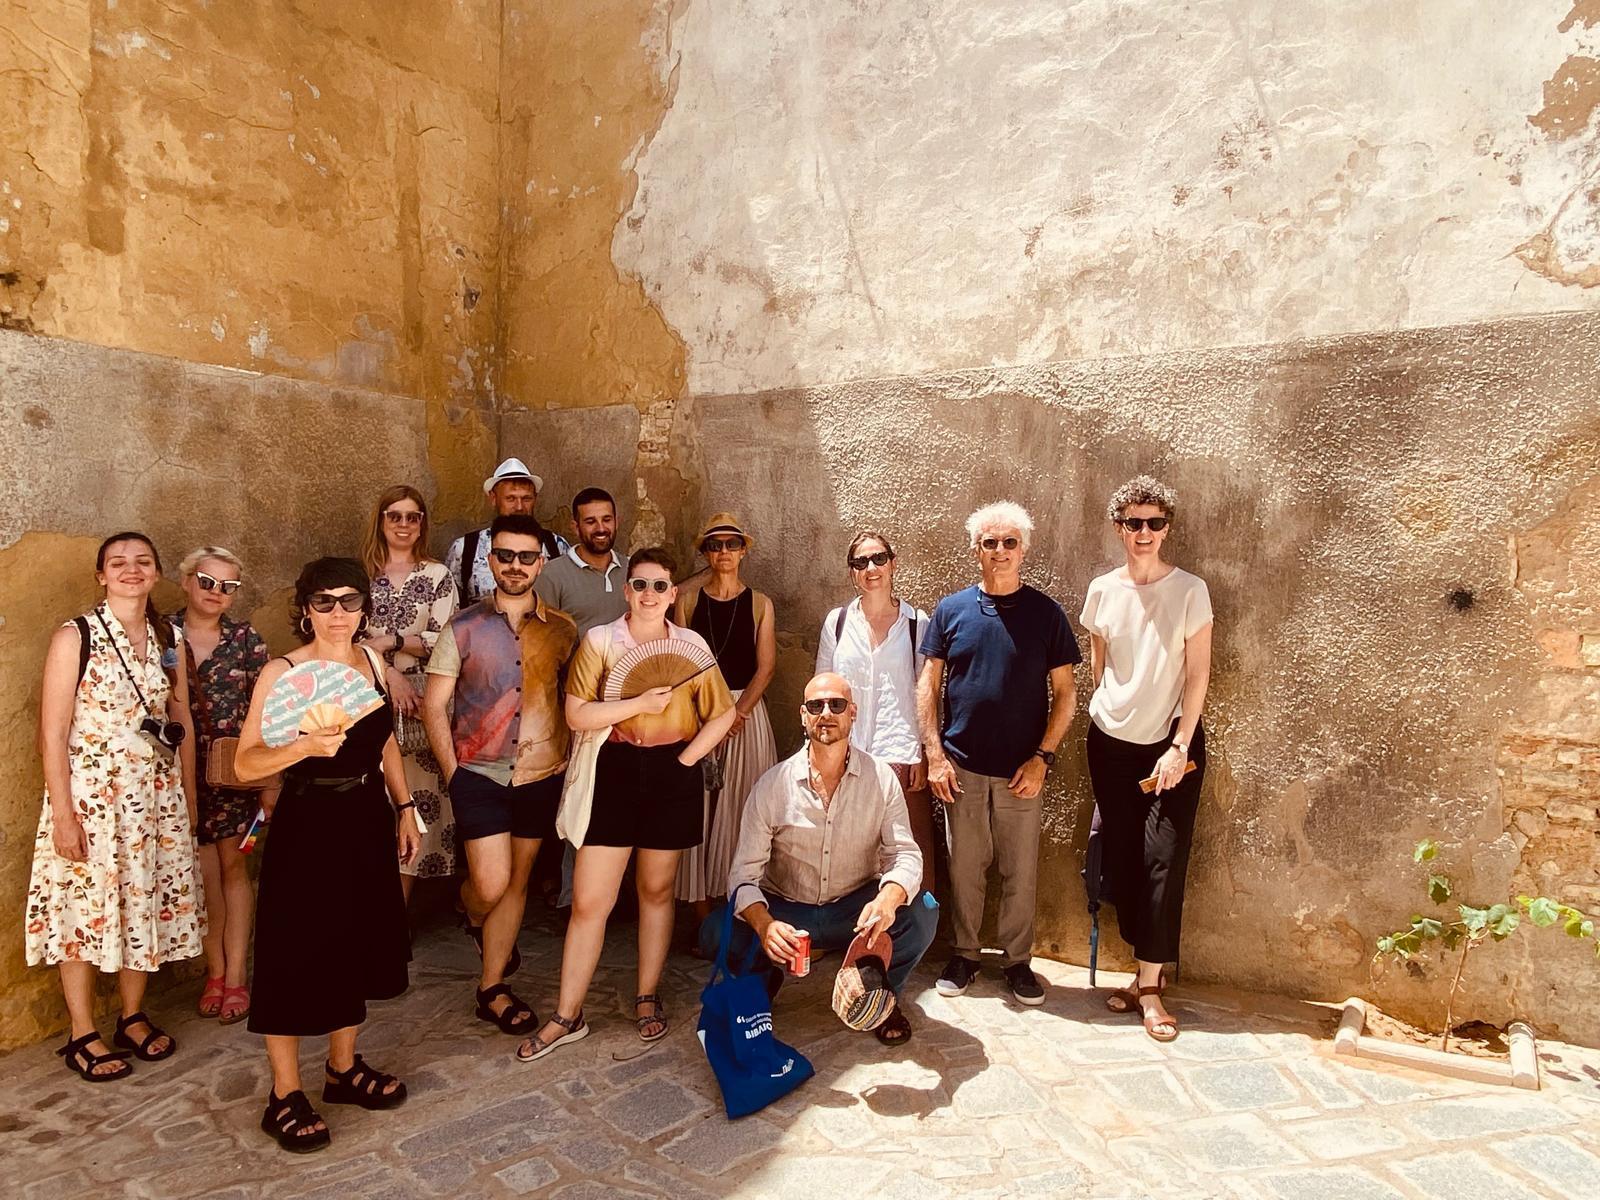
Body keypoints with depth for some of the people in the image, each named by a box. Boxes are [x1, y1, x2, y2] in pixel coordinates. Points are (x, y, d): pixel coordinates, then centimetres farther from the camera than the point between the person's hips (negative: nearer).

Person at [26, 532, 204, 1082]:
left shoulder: (167, 638, 6)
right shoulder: (75, 638, -9)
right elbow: (52, 734, -10)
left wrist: (188, 801, 9)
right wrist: (63, 814, -14)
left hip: (156, 794, 5)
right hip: (91, 792, -4)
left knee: (146, 904, 12)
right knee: (86, 906, 5)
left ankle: (133, 1019, 29)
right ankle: (82, 1036, 21)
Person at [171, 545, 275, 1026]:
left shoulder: (246, 639, -1)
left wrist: (270, 780, -1)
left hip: (235, 768, 0)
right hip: (183, 770, 1)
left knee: (232, 864, 5)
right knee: (204, 871, 6)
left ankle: (235, 977, 14)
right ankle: (215, 970, 22)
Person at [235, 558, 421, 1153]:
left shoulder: (374, 663, 3)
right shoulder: (281, 673, -12)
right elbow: (245, 764, -16)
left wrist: (405, 807, 12)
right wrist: (304, 747, -34)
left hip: (367, 822, 6)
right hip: (306, 826, -5)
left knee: (357, 946, 16)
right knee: (295, 956, 3)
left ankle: (344, 1069, 34)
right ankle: (285, 1098, 20)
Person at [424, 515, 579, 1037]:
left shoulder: (562, 629, 1)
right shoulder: (464, 627, -4)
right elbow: (434, 705, -1)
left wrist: (566, 757, -2)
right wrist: (453, 772, -6)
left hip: (541, 775, 2)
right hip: (479, 774, -2)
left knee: (517, 882, 11)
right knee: (490, 885, -6)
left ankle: (492, 988, 27)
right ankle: (471, 913, 31)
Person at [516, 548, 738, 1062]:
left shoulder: (692, 645, 2)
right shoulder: (599, 641, -2)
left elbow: (722, 713, 5)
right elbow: (577, 714, -9)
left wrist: (687, 757, -5)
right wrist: (640, 702, -16)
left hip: (671, 775, 1)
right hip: (614, 773, -1)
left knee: (656, 889, 14)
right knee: (588, 900, 1)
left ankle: (647, 998, 31)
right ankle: (567, 1016, 15)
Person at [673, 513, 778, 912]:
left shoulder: (760, 604, 6)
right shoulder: (689, 598, 5)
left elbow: (766, 667, 0)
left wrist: (737, 712, -13)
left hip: (746, 710, 0)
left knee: (740, 809, 0)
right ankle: (703, 918, 7)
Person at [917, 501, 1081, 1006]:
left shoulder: (1046, 613, 0)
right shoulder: (950, 610, 2)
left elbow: (1064, 693, 1)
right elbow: (928, 685, 3)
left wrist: (1042, 757, -7)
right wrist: (934, 755, -4)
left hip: (1021, 770, 0)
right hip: (961, 767, 1)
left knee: (1020, 871, 8)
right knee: (964, 868, 10)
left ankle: (1017, 961, 25)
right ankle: (963, 955, 27)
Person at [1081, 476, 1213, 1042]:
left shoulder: (1189, 590, -8)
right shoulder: (1102, 591, 1)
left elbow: (1198, 674, -7)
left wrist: (1179, 747, -11)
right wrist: (1104, 715, 10)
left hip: (1171, 742, -3)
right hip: (1111, 742, 3)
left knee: (1164, 863, -4)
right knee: (1121, 861, 7)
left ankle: (1150, 987, 7)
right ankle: (1144, 972, 22)